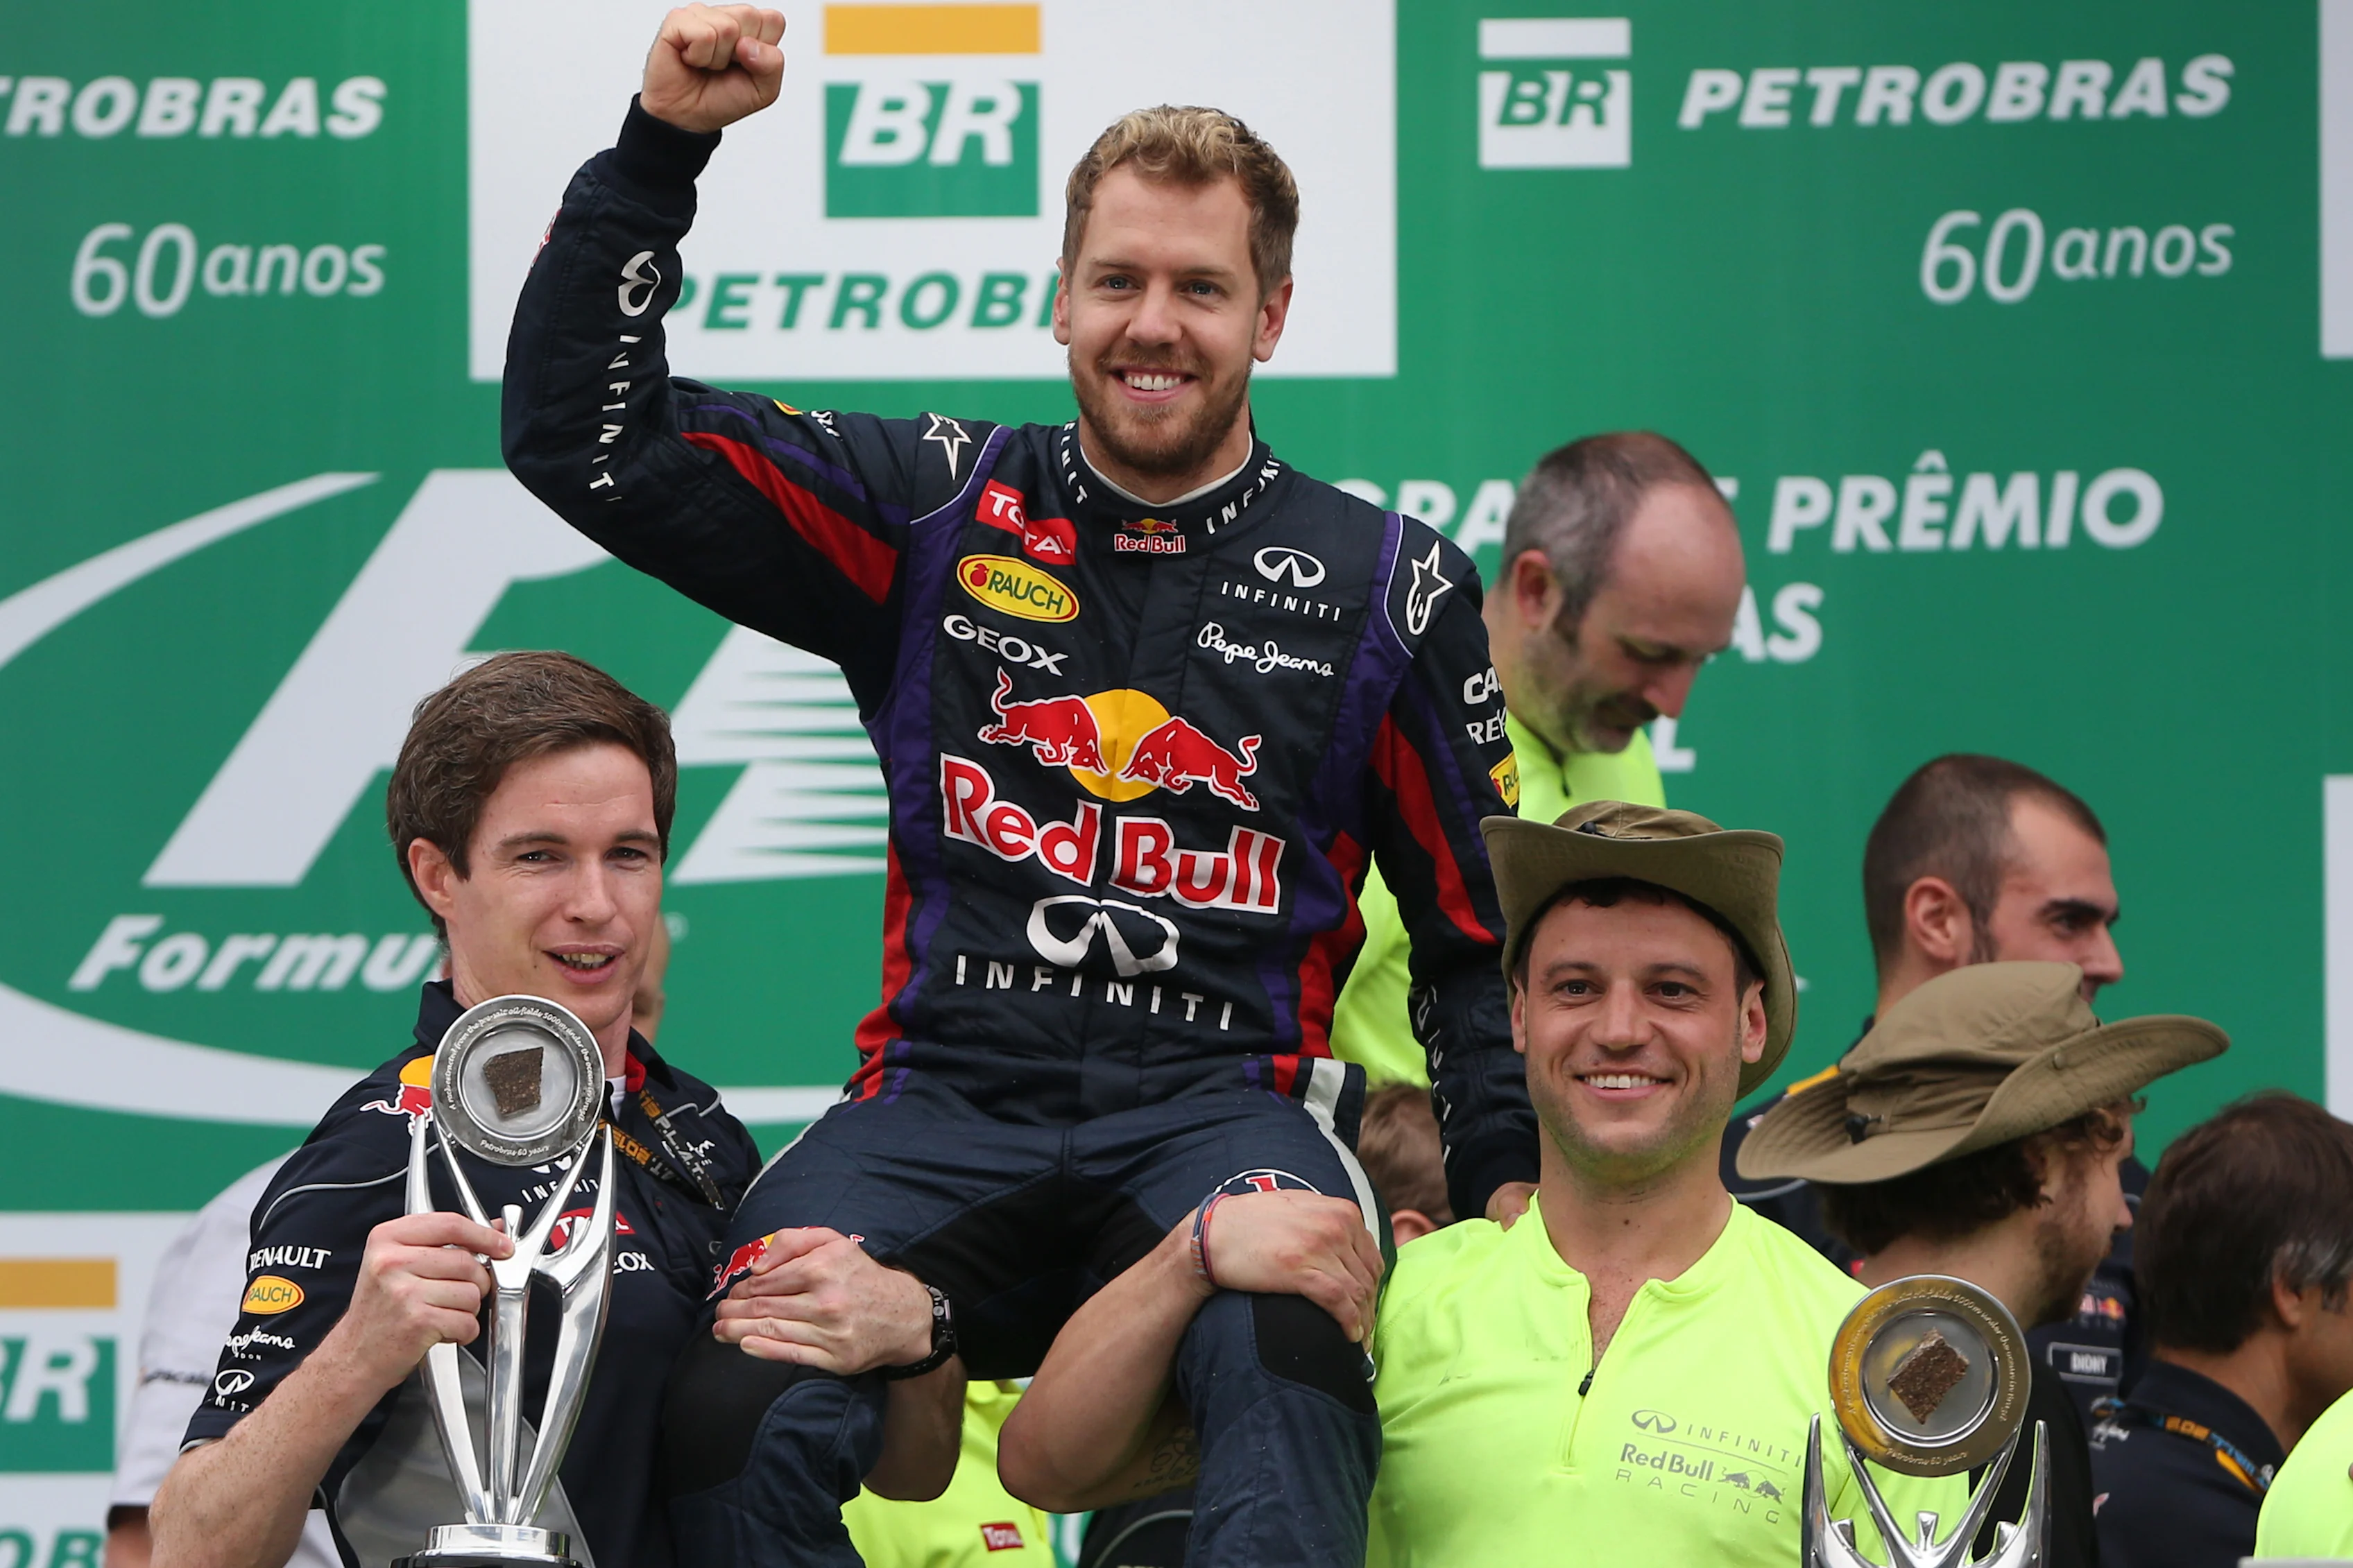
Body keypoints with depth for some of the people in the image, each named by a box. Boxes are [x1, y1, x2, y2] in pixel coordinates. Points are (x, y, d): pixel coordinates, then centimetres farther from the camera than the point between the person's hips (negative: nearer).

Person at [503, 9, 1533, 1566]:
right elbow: (586, 437, 9)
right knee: (733, 1411, -30)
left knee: (1290, 1346, -39)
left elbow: (1487, 932, 19)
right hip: (947, 1100, 1)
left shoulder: (1387, 586, 13)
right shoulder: (940, 513, 13)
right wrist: (664, 143, 0)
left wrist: (1508, 1195, 5)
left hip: (1224, 1104, -1)